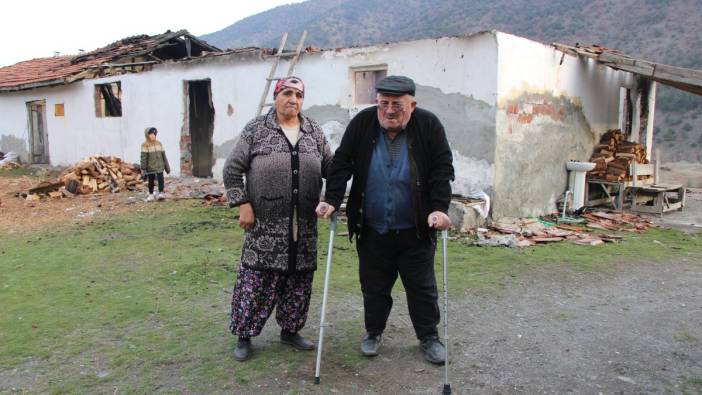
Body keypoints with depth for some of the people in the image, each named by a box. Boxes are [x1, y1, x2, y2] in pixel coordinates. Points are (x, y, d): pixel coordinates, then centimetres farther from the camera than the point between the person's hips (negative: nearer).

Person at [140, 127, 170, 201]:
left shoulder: (159, 143, 7)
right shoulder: (145, 145, -6)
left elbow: (163, 155, 11)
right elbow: (143, 157, -10)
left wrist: (167, 166, 12)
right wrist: (143, 169, -14)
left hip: (159, 166, 2)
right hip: (150, 167, -2)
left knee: (160, 179, -9)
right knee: (151, 181, 9)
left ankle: (161, 193, -4)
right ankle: (151, 194, 22)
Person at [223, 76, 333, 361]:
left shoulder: (314, 131, 10)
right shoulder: (256, 129, 0)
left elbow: (330, 166, 12)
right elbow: (232, 169, 0)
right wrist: (243, 205, -7)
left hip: (303, 225, 4)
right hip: (266, 223, -3)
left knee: (299, 281, 11)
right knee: (256, 280, 0)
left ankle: (290, 330, 29)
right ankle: (244, 336, 17)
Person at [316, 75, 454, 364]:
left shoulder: (429, 126, -9)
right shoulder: (361, 124, -5)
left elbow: (443, 170, -8)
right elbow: (341, 164, -3)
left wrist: (439, 208, -19)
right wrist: (332, 200, -14)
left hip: (415, 230, -1)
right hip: (372, 230, 1)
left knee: (422, 287, 10)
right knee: (374, 286, 13)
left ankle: (429, 337, 29)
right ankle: (373, 332, 35)